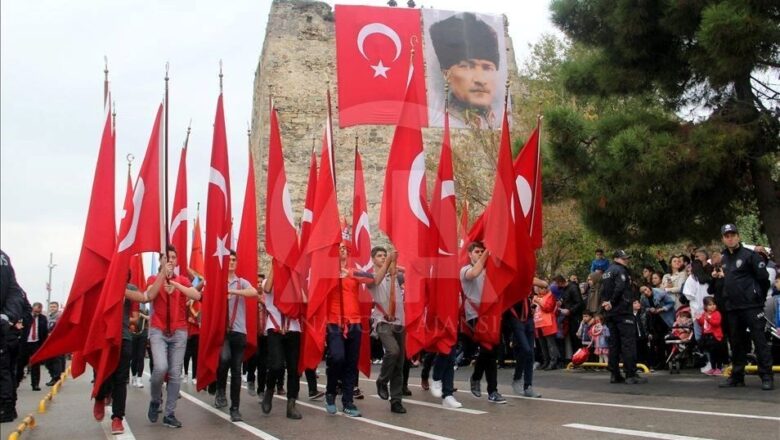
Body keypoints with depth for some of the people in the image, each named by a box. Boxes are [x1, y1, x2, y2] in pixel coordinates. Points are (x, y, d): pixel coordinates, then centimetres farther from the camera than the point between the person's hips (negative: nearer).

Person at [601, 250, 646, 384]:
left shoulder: (607, 272, 20)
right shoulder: (620, 270, -8)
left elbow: (603, 291, 17)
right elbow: (620, 287, -22)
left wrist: (605, 302, 5)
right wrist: (612, 302, -15)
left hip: (610, 313, 9)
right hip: (622, 311, -9)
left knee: (614, 343, 10)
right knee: (629, 341, -9)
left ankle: (615, 374, 11)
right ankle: (631, 374, -13)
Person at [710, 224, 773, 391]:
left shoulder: (749, 255, -5)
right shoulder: (724, 259, 16)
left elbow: (764, 277, -8)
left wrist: (759, 298, -2)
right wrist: (717, 277, 3)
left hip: (751, 306, -7)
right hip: (732, 308, 7)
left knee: (760, 341, -6)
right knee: (736, 343, 12)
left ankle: (767, 377, -4)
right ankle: (737, 376, 20)